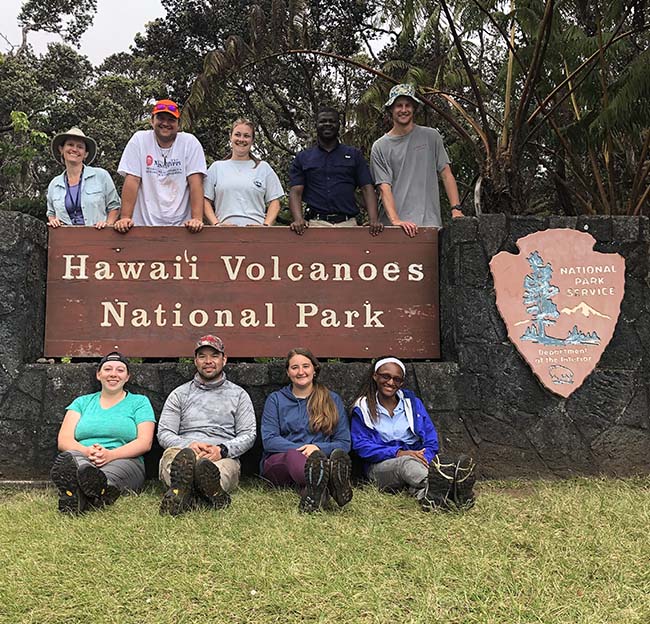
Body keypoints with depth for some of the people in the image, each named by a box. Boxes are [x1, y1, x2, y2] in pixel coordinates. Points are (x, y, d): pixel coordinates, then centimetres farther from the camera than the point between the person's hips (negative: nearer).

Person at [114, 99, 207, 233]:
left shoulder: (190, 142, 3)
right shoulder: (139, 139, 3)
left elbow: (195, 182, -5)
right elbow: (132, 180, -1)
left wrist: (197, 218, -16)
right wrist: (125, 218, -10)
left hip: (181, 225, 0)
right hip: (144, 224, 0)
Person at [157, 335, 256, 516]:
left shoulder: (238, 394, 21)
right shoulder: (179, 394, 23)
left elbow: (248, 435, 11)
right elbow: (164, 433, 13)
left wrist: (222, 450, -10)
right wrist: (189, 445, -9)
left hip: (223, 457, 0)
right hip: (182, 452, 1)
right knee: (171, 454, -40)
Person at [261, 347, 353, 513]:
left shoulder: (332, 400, 18)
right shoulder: (275, 399, 17)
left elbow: (344, 443, 11)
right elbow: (268, 440, 3)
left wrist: (318, 448, -11)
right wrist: (301, 449, -13)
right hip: (280, 460, -1)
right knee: (293, 456, -38)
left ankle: (314, 487, -71)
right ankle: (329, 483, -70)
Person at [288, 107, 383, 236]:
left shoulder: (354, 155, 18)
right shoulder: (303, 158, 17)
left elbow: (367, 188, 9)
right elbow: (295, 192, 7)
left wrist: (374, 220, -8)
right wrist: (299, 219, -13)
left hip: (348, 223, 1)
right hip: (316, 223, 0)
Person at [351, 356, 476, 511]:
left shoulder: (413, 403, 16)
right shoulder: (362, 408, 9)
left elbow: (431, 439, 8)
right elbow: (361, 445, -4)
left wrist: (424, 459, -16)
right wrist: (398, 453, -17)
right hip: (381, 466, -3)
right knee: (407, 463, -38)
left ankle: (429, 494, -70)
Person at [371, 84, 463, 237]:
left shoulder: (431, 137, 12)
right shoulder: (380, 147, 7)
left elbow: (446, 174, 10)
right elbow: (384, 187, -2)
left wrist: (456, 209, -2)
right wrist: (395, 220, -16)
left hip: (430, 222, 1)